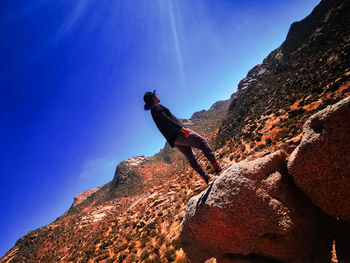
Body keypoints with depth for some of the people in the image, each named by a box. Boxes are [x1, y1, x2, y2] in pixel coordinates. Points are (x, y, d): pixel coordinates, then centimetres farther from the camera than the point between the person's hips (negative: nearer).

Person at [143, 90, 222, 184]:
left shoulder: (153, 110, 24)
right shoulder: (156, 107, -5)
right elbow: (165, 119, -20)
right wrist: (181, 128, -28)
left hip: (173, 140, 10)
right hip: (178, 134, -10)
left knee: (191, 159, 10)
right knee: (202, 141, -4)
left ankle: (207, 179, 15)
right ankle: (216, 166, -8)